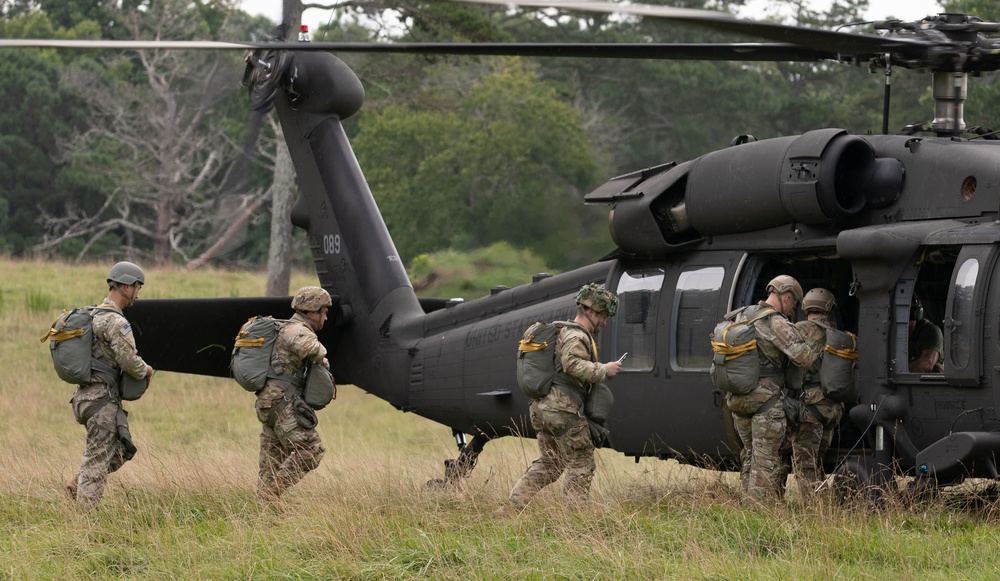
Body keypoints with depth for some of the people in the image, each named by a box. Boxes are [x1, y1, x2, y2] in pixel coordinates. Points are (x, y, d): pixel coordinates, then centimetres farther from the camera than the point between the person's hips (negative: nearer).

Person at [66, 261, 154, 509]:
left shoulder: (94, 315, 15)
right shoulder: (115, 321, -17)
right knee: (98, 457, -4)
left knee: (122, 450, 17)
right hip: (102, 398, -10)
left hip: (88, 393, 10)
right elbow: (129, 360, -21)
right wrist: (147, 371, 0)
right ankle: (86, 510, -1)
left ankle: (76, 486, 14)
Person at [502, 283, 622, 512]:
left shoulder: (563, 332, 22)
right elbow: (574, 365, -28)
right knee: (581, 466, -2)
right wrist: (604, 370, -18)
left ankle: (511, 507, 11)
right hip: (563, 407, -10)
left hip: (543, 407, 10)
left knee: (548, 464, 16)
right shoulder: (576, 336, -11)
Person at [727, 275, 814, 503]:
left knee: (750, 454, 18)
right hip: (765, 399, -7)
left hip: (737, 398, 8)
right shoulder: (777, 324, -15)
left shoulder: (742, 316, 10)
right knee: (767, 459, -4)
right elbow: (804, 358, -21)